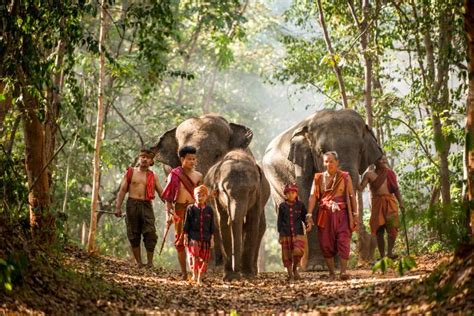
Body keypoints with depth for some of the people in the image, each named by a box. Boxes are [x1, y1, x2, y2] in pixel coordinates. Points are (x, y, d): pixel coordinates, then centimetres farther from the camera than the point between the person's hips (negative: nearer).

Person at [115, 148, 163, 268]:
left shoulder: (152, 176, 12)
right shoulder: (130, 172, 9)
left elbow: (161, 192, 12)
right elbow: (122, 190, 7)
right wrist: (118, 207, -1)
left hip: (146, 205, 0)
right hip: (132, 204, 0)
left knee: (150, 233, -15)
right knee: (134, 234, 1)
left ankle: (150, 261, -8)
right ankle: (139, 262, 8)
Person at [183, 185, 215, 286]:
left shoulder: (209, 210, 7)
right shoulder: (191, 209, 2)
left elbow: (212, 226, 11)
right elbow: (186, 224, 4)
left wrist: (212, 238, 5)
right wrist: (185, 237, 0)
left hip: (205, 238, 2)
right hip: (193, 237, -2)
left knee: (204, 259, 3)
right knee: (194, 253, -26)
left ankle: (200, 279, 14)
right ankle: (194, 274, -22)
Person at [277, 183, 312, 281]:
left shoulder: (300, 205, 4)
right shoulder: (282, 206, 5)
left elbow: (304, 217, 10)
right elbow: (279, 221, 8)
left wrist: (308, 223, -12)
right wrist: (280, 234, 5)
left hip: (298, 233, -1)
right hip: (286, 235, 1)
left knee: (298, 251, -18)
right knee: (287, 255, 2)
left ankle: (295, 268, 9)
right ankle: (290, 274, 14)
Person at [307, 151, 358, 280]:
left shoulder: (345, 177, 6)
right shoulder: (318, 178, 9)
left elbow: (351, 196, 4)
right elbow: (312, 197, 3)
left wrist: (355, 214, -2)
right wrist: (309, 215, -7)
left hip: (341, 214, -2)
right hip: (325, 215, 2)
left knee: (343, 241, -14)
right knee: (326, 243, 1)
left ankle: (343, 271, -18)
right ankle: (331, 273, 8)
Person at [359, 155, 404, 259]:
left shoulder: (390, 173, 12)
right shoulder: (369, 174, 4)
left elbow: (396, 189, 15)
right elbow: (360, 187, -3)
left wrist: (400, 202, 5)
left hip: (390, 202, 1)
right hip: (377, 203, -1)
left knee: (392, 227, -17)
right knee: (379, 231, 0)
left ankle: (390, 252, -16)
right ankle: (382, 256, 5)